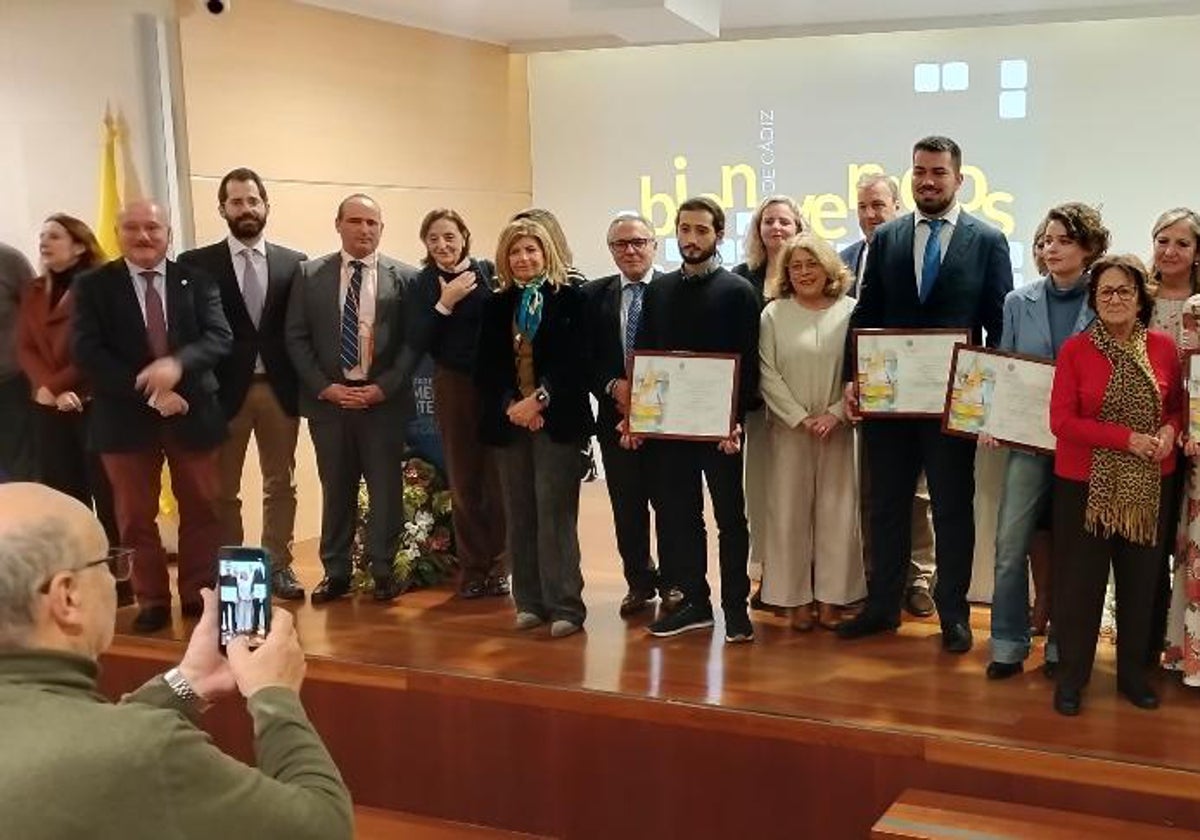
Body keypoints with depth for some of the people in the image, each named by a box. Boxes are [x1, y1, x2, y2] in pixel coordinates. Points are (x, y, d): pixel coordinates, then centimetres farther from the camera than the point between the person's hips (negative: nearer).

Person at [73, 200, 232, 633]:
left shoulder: (197, 281, 3)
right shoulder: (92, 286, -1)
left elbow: (220, 336, -8)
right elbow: (86, 353, -10)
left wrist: (178, 363, -28)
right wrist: (148, 392, -19)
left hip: (192, 413, 1)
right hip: (126, 416, -1)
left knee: (200, 509, 10)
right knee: (136, 515, 7)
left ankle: (199, 594, 23)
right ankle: (152, 599, 20)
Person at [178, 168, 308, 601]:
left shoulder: (294, 264, 6)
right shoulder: (196, 263, 0)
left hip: (280, 388, 2)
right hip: (224, 390, -2)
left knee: (281, 484, 9)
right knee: (223, 490, 7)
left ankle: (278, 565, 20)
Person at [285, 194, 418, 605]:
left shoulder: (405, 277, 1)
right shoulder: (309, 274, 4)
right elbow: (296, 338, 3)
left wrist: (384, 387, -11)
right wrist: (324, 387, -7)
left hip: (383, 398, -1)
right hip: (327, 398, 1)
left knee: (386, 488, 4)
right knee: (336, 489, 9)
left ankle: (383, 570, 16)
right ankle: (336, 571, 19)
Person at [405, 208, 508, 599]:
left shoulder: (490, 272, -3)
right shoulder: (424, 283, 1)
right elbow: (417, 344, -6)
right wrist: (445, 303, -14)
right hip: (453, 387, 1)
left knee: (498, 478, 1)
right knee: (462, 480, 6)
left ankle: (498, 566, 15)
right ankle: (472, 567, 18)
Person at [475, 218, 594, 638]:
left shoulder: (570, 299, 0)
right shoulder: (497, 305, 12)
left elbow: (576, 361, -6)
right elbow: (485, 366, 7)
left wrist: (540, 400, -13)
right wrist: (511, 404, -8)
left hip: (557, 420, -4)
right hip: (509, 420, 4)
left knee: (555, 513, -6)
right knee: (519, 515, 6)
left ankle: (565, 606, 0)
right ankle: (531, 603, 13)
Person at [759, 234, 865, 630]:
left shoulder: (850, 311, 1)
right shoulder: (774, 314, 1)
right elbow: (767, 373, -3)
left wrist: (834, 414, -11)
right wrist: (800, 418, -9)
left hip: (838, 428, 0)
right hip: (789, 429, 0)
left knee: (837, 511, 2)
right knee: (790, 511, 2)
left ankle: (831, 597, 11)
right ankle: (797, 598, 10)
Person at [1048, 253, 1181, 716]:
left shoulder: (1163, 347, 0)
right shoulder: (1075, 349, -8)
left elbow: (1178, 406, 12)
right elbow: (1061, 420, -12)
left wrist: (1170, 430, -10)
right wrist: (1128, 439, -18)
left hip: (1149, 486, 3)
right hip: (1086, 485, -3)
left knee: (1140, 581, 13)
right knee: (1079, 582, 6)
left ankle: (1133, 673, 31)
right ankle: (1071, 676, 21)